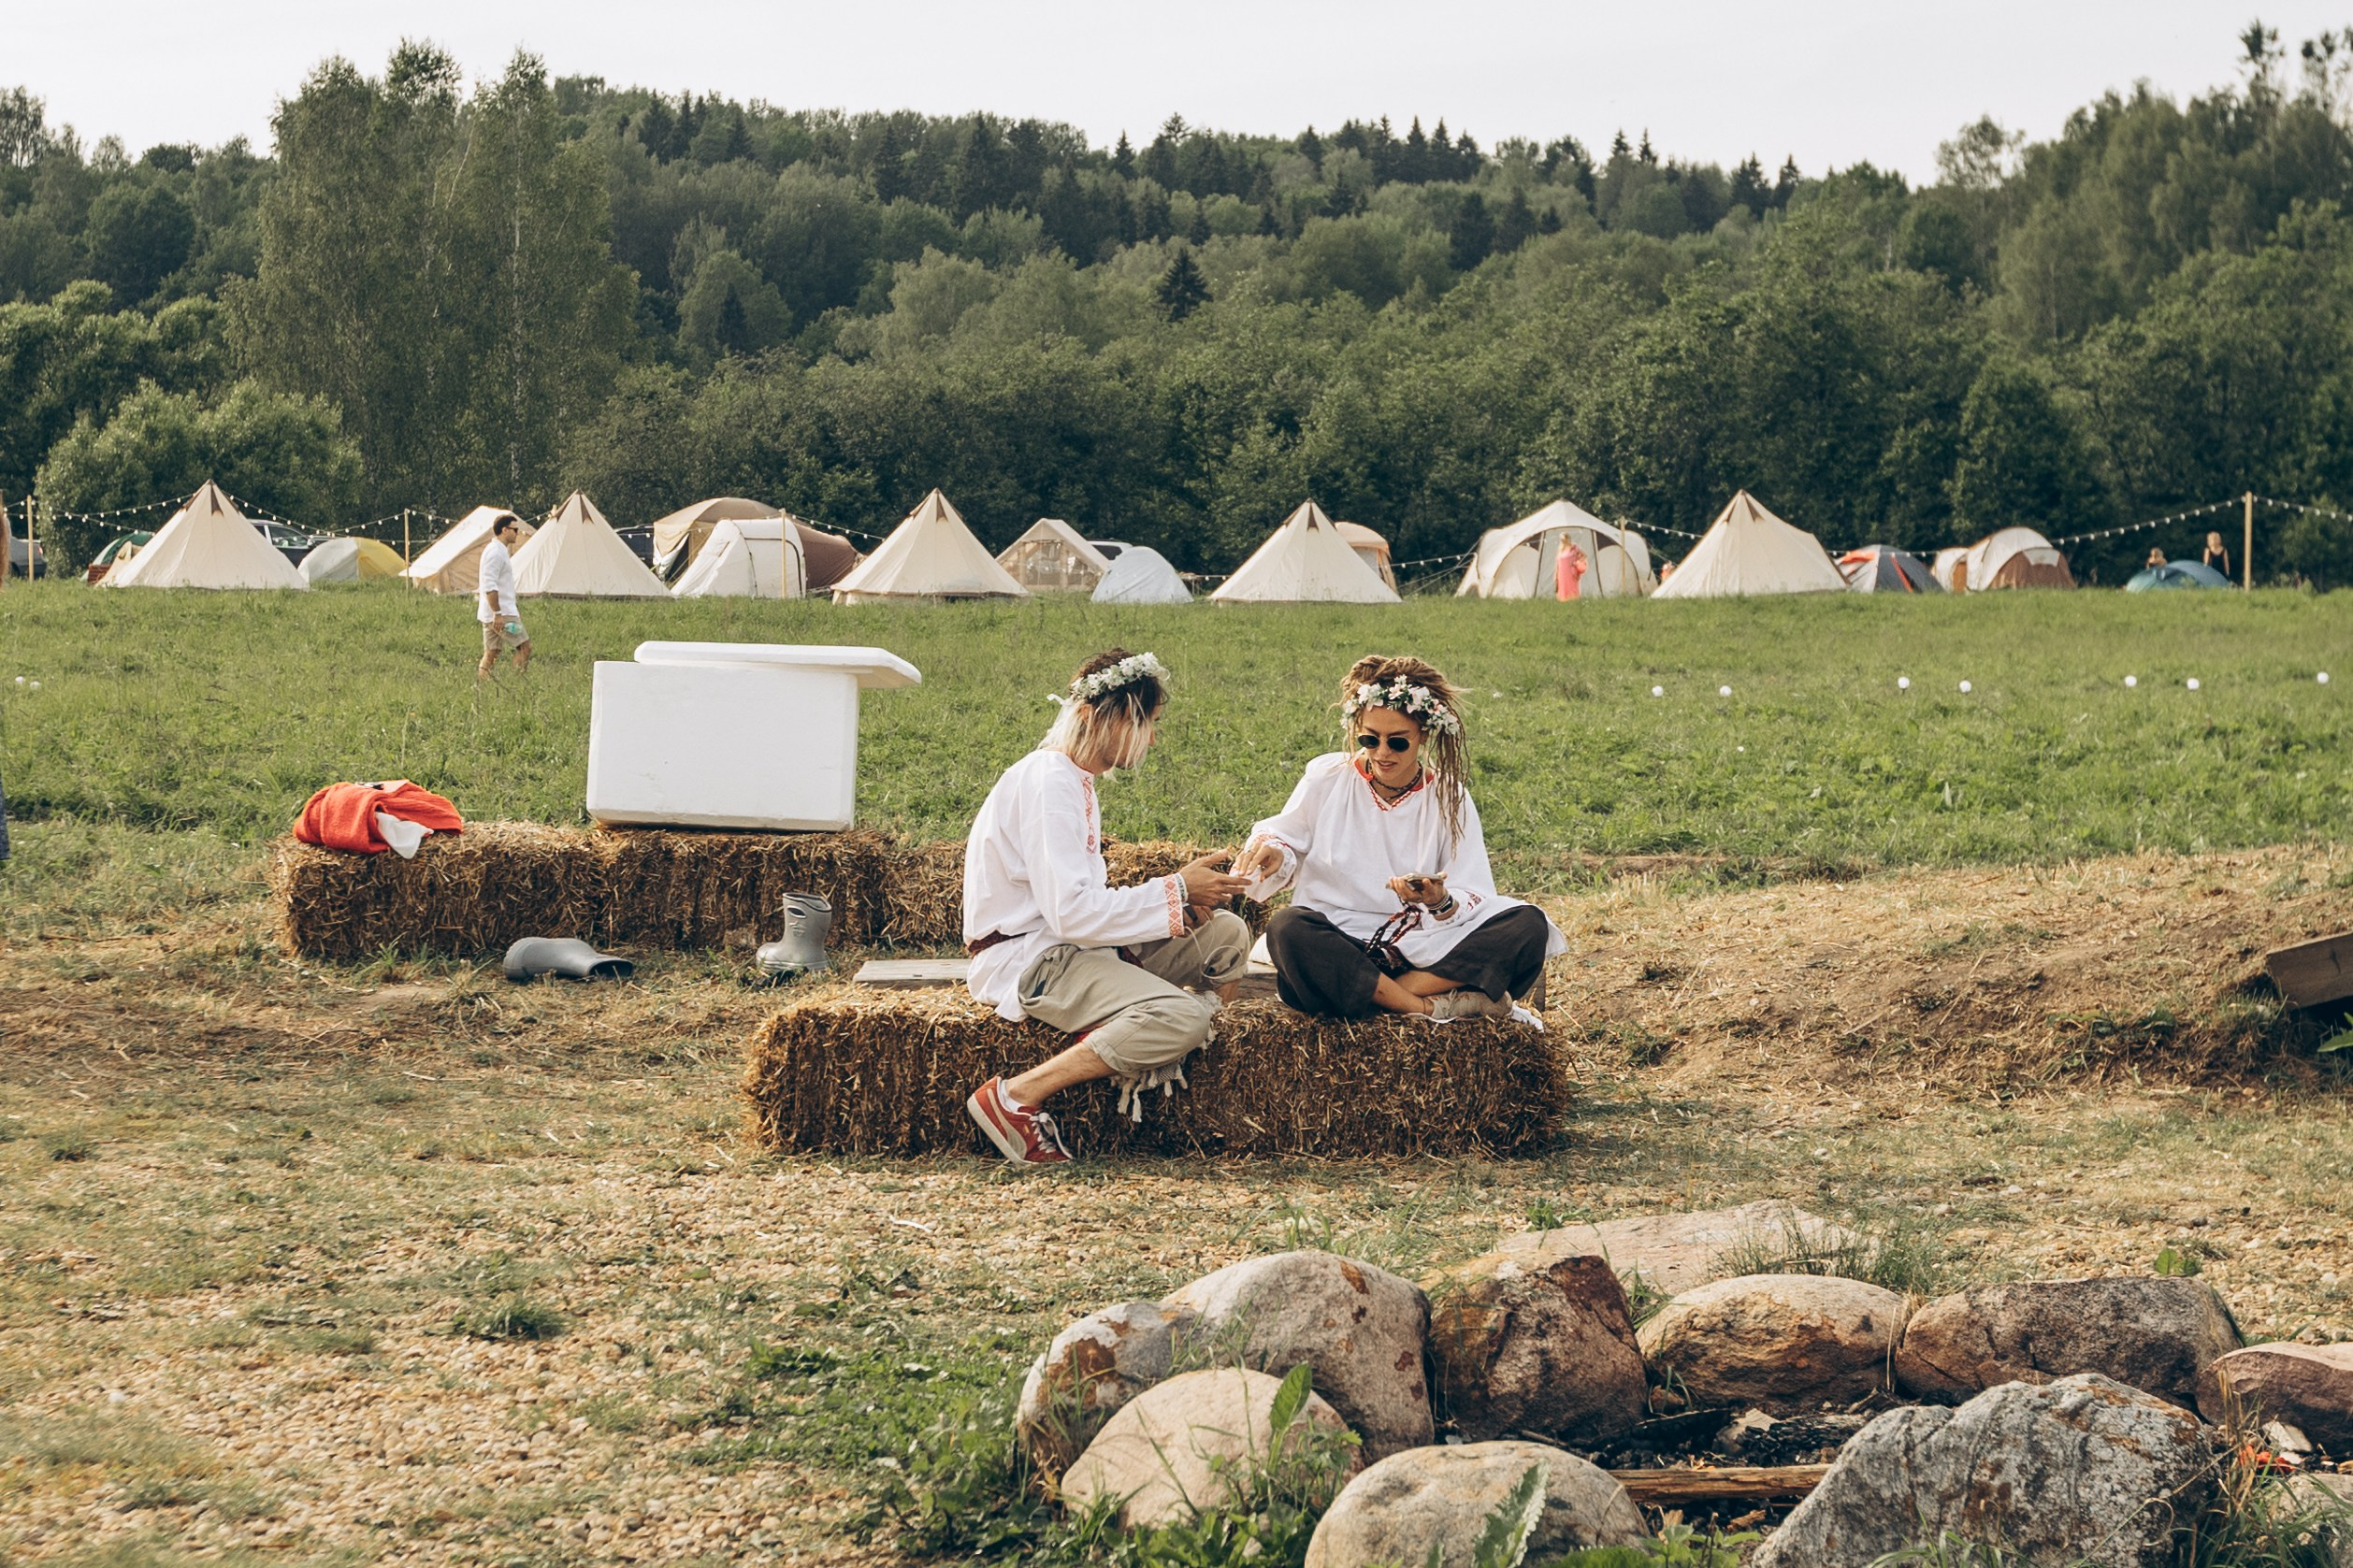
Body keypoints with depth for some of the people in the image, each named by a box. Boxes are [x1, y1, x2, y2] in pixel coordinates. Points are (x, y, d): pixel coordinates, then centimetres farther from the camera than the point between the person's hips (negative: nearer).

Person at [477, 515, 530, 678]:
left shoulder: (500, 550, 19)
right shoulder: (496, 552, -14)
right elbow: (490, 586, -21)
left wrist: (514, 609, 27)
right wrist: (498, 614, -23)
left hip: (490, 615, 10)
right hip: (502, 614, -10)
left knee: (491, 653, 8)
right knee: (524, 647, -7)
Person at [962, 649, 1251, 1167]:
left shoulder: (1074, 779, 16)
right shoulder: (1047, 783, -17)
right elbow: (1072, 913, -24)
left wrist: (1177, 904, -2)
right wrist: (1176, 890, -15)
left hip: (1072, 947, 10)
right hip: (1027, 958, -10)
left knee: (1226, 935, 4)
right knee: (1181, 1017, -28)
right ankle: (1015, 1098, -22)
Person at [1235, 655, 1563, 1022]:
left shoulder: (1448, 798, 4)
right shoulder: (1328, 779, 4)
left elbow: (1474, 901, -2)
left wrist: (1442, 903, -25)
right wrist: (1272, 851, -14)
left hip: (1420, 951, 1)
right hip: (1335, 946, -1)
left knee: (1528, 926, -21)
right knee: (1287, 928, -36)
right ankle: (1433, 1008, -30)